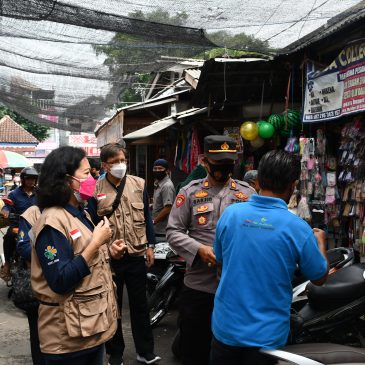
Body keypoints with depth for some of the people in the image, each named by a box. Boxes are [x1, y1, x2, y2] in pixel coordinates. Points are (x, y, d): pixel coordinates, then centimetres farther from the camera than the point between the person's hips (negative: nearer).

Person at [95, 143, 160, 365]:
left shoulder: (139, 184, 2)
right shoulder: (96, 189, -5)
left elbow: (146, 216, 8)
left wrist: (150, 246, 5)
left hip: (137, 255, 2)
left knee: (140, 304, 13)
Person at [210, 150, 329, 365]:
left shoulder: (230, 213, -9)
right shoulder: (297, 228, -18)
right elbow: (320, 278, -3)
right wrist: (320, 242, 15)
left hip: (225, 327, 3)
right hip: (266, 336, -2)